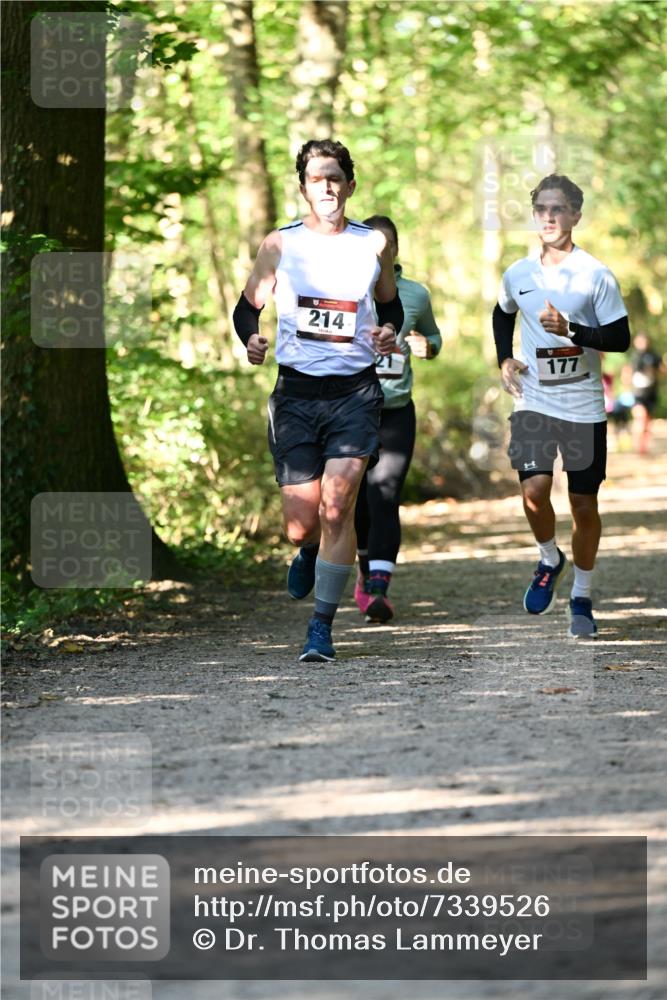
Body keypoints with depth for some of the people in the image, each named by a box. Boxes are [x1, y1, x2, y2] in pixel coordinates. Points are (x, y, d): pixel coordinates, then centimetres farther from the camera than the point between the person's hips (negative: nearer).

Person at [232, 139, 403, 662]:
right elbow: (247, 306, 11)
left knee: (337, 506, -16)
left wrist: (389, 331, 0)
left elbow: (391, 304, 22)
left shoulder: (374, 243, 6)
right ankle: (310, 553, 39)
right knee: (301, 524, 0)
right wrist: (251, 339, -11)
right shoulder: (281, 244, 3)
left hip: (355, 390, 0)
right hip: (296, 392, 1)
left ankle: (322, 628, -8)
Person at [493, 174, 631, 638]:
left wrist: (571, 330, -20)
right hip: (533, 400, 2)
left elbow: (621, 337, -7)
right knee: (534, 488, -17)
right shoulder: (517, 275, 5)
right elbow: (502, 315, 26)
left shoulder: (596, 275, -6)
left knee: (584, 503, 3)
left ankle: (582, 599, 18)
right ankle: (549, 561, 12)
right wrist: (504, 359, 11)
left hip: (583, 404, -2)